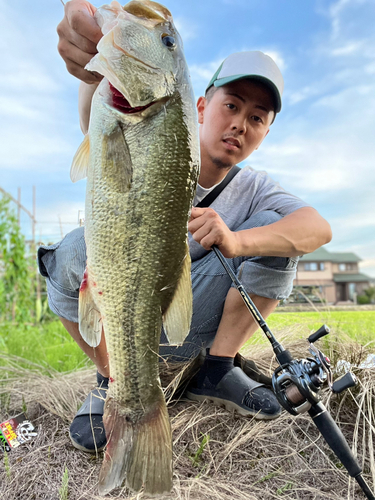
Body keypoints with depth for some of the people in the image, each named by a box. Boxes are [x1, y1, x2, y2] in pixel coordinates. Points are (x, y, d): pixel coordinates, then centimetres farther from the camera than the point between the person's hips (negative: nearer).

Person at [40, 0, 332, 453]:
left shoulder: (254, 190, -4)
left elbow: (320, 228, -23)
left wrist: (236, 241, -42)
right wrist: (97, 76, -60)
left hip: (189, 329, 2)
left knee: (274, 230, -16)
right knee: (78, 250, -33)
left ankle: (217, 369, -5)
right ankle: (112, 381, -8)